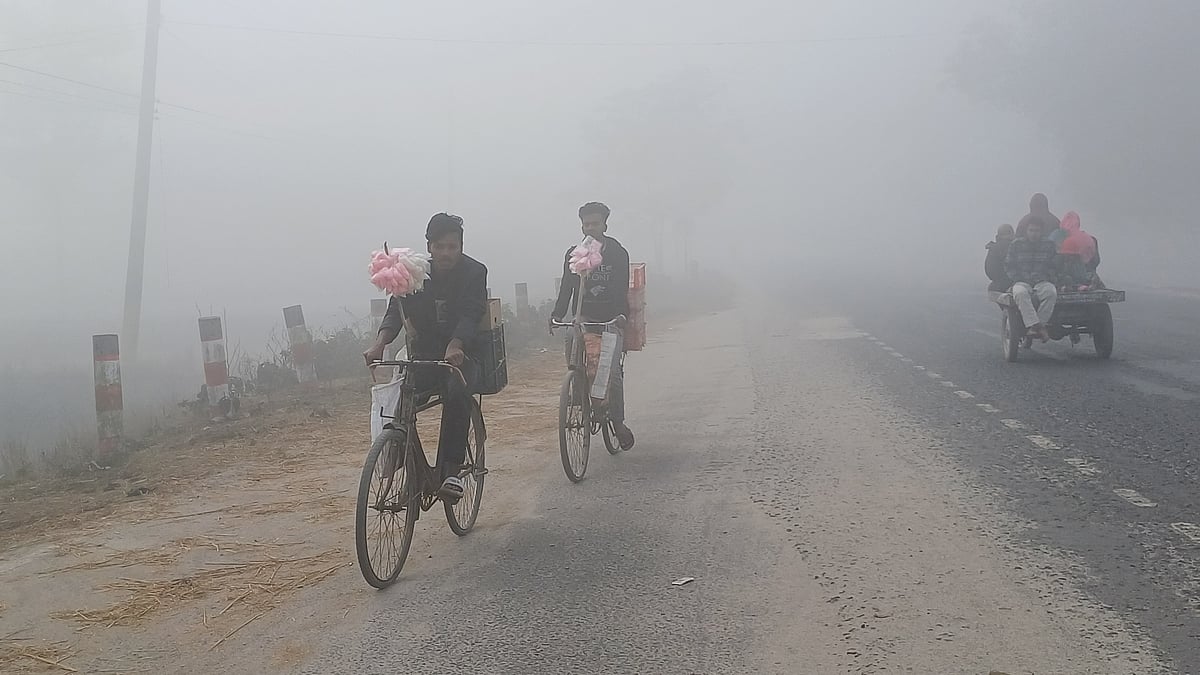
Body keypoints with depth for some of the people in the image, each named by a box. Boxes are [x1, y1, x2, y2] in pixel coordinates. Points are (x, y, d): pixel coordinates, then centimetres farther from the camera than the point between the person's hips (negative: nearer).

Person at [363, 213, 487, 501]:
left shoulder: (474, 272, -6)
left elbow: (470, 316, -21)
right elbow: (396, 310, -10)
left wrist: (455, 347, -41)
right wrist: (380, 343, -31)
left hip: (463, 355, -3)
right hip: (424, 356, 3)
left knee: (457, 393, -36)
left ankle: (452, 470, -27)